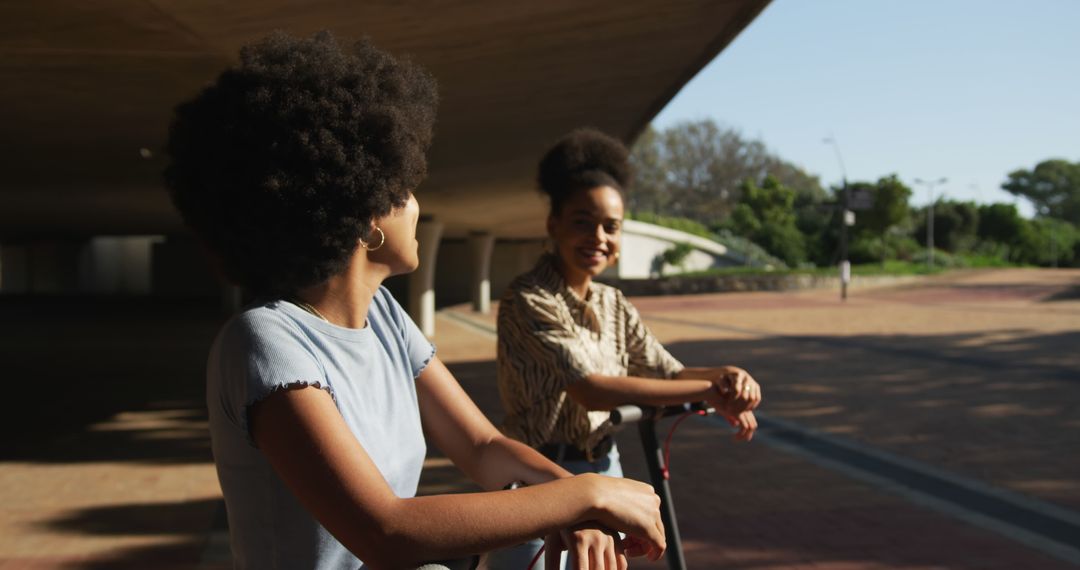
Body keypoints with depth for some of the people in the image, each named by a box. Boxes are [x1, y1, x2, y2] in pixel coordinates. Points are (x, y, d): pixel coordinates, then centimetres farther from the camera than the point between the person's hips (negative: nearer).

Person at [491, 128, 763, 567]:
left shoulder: (614, 307, 5)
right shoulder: (527, 302, -18)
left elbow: (670, 373, 2)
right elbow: (589, 390, -27)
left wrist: (728, 376, -20)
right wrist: (708, 391, -27)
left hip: (605, 472, 7)